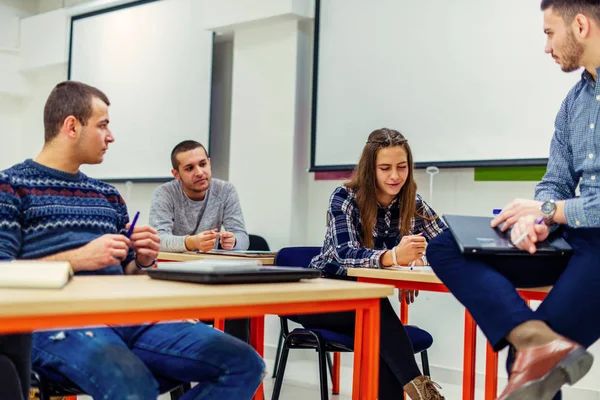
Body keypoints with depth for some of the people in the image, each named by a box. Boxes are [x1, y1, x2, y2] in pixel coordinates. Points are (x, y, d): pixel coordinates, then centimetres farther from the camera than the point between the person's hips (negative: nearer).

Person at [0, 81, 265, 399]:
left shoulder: (108, 195, 25)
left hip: (127, 314, 7)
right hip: (57, 320, -6)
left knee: (244, 364, -12)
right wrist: (78, 258, -14)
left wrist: (142, 261, 3)